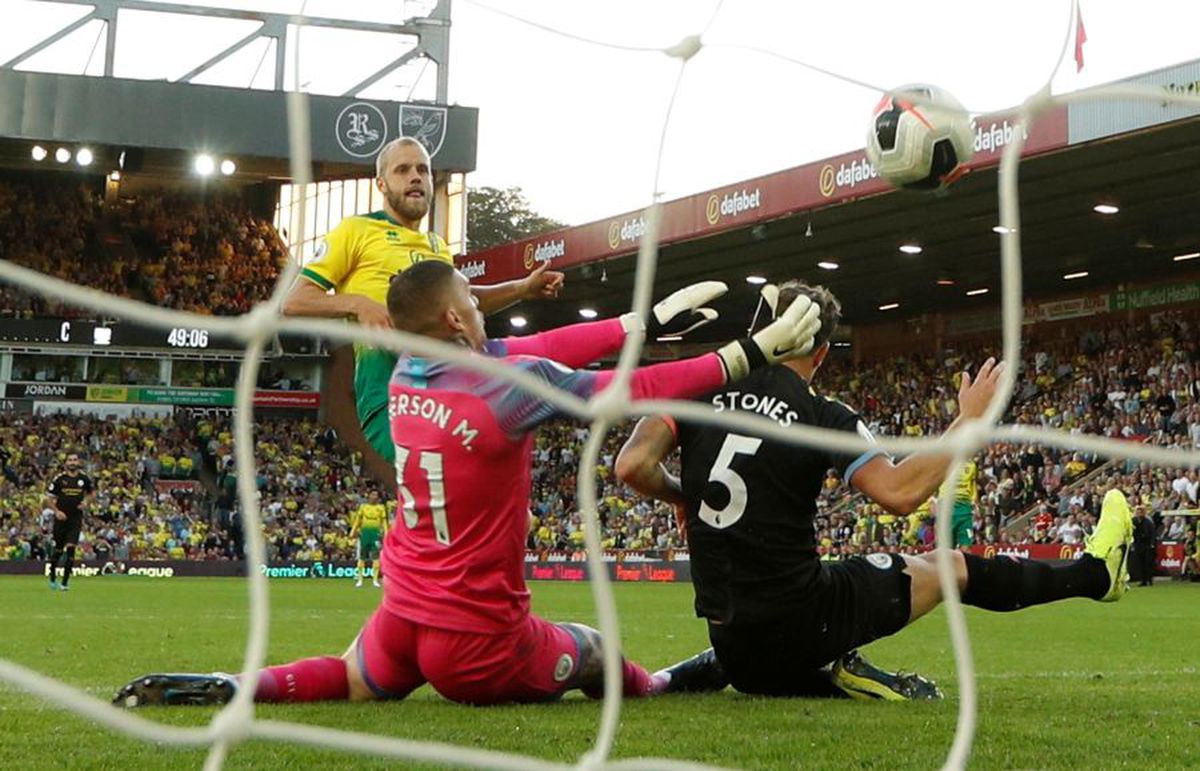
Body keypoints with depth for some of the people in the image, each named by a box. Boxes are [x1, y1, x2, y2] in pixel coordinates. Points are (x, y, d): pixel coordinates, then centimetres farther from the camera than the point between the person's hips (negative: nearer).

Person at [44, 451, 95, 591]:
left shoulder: (84, 478, 0)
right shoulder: (59, 479, -4)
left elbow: (91, 492, 17)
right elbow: (49, 497, 2)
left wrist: (85, 501, -3)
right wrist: (56, 511, -11)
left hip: (76, 518, 0)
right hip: (61, 517, 0)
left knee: (71, 548, -11)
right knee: (58, 548, 9)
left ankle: (65, 581, -6)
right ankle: (52, 576, 31)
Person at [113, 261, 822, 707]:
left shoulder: (407, 373, -1)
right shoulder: (512, 386, -23)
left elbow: (538, 348, 4)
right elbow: (640, 390, -17)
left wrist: (649, 320, 8)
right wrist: (757, 353, -8)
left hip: (403, 614, 6)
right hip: (478, 639, -5)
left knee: (352, 684, 30)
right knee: (592, 652, 22)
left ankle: (229, 687, 7)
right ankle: (656, 687, 51)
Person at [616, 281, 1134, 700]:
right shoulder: (822, 415, -9)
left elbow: (632, 466, -10)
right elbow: (899, 493, -18)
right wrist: (968, 421, -6)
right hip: (799, 624, -3)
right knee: (952, 568, 16)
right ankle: (1092, 573, 31)